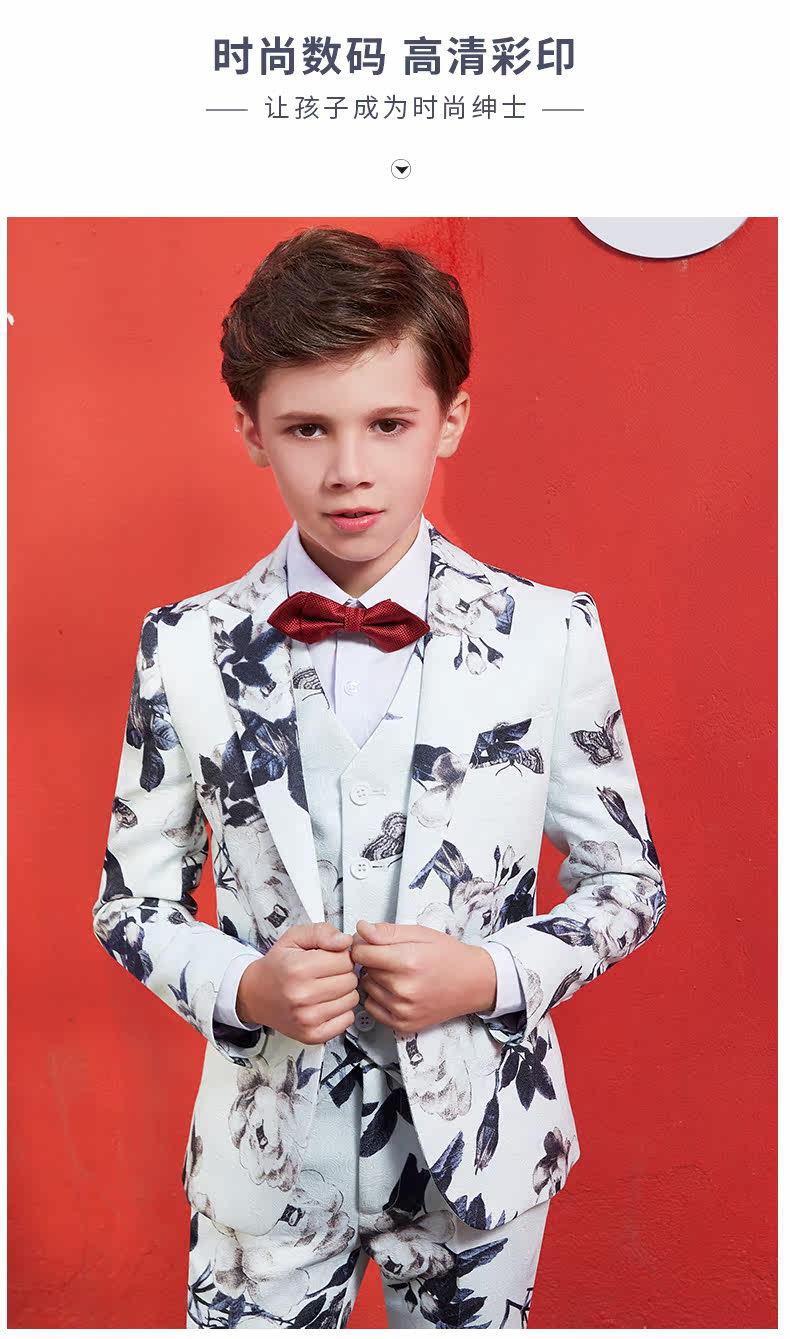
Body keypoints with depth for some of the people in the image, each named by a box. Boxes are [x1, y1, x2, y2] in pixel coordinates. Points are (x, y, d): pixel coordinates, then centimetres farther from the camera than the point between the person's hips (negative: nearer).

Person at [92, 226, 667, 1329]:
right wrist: (242, 988, -18)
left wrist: (489, 974, -18)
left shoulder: (552, 634, -11)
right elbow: (133, 903, 0)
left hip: (479, 1145, 1)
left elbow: (627, 881, -2)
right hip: (265, 1153, 0)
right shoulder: (185, 647, -9)